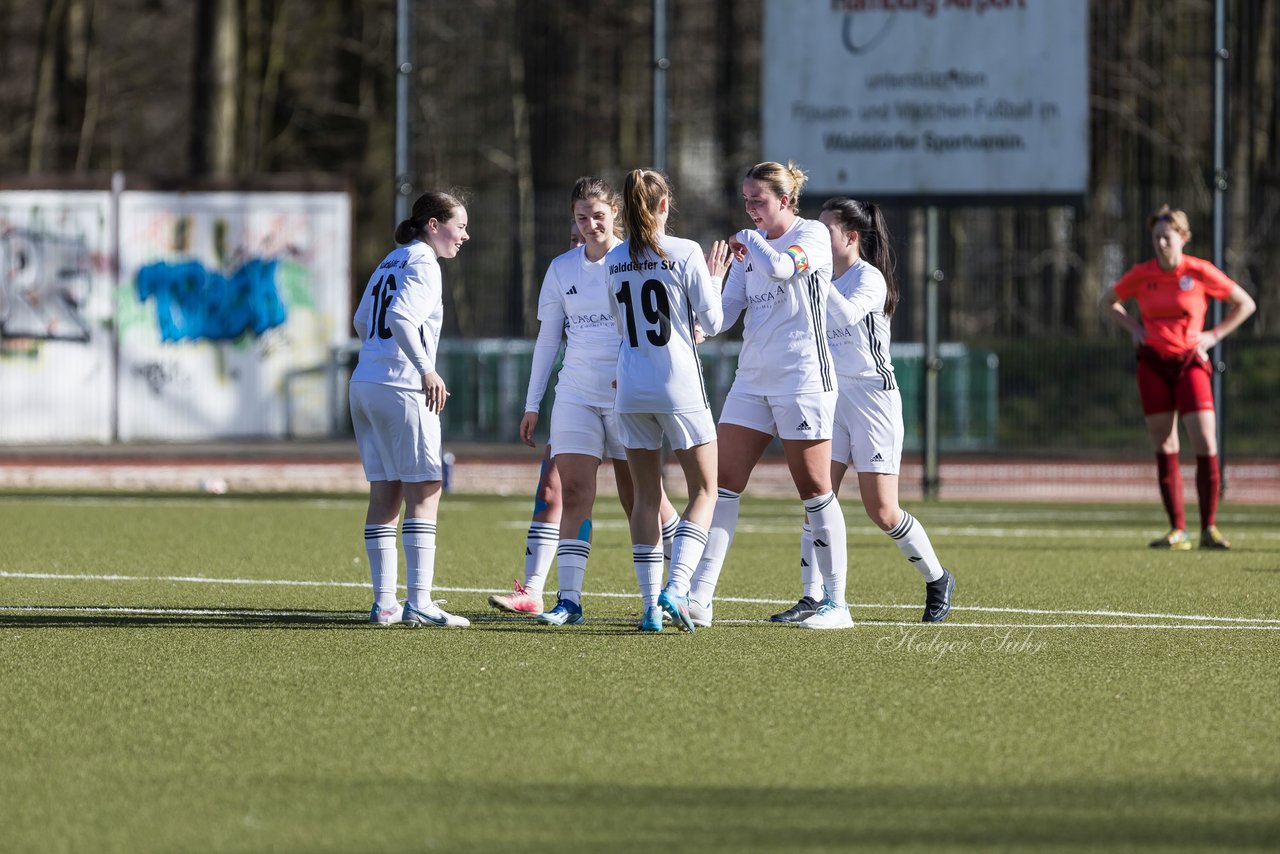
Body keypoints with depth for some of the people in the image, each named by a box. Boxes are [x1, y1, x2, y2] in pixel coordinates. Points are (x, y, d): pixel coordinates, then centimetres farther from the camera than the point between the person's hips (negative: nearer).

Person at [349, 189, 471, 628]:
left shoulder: (392, 262, 18)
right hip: (402, 390, -9)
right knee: (424, 492, -7)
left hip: (365, 383, 9)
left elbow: (363, 321, 25)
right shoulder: (423, 265, -10)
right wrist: (427, 370, -20)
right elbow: (400, 318, -24)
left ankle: (384, 601, 10)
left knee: (384, 493, 10)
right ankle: (418, 603, -13)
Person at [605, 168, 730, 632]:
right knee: (704, 491, 5)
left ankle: (651, 604, 6)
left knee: (646, 496, 10)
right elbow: (712, 323, -5)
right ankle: (676, 589, -13)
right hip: (679, 386, -4)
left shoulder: (614, 260, 5)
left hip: (631, 390, 4)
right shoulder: (685, 253, -9)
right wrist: (715, 279, 11)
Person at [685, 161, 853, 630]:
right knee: (723, 483, -3)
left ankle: (836, 604, 4)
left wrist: (749, 241, -6)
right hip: (752, 377, 7)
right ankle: (698, 599, -7)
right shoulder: (750, 244, 14)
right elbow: (728, 308, 10)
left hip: (802, 377, -7)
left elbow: (780, 267, -25)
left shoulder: (812, 234, -5)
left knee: (815, 490, -3)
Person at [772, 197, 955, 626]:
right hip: (830, 397, 7)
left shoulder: (869, 278, -11)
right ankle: (812, 598, -7)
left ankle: (938, 579, 17)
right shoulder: (825, 277, 11)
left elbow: (848, 314, -30)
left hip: (872, 396, -7)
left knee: (882, 511, -5)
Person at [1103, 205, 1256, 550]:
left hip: (1191, 363, -2)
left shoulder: (1200, 273, -5)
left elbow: (1245, 304, 5)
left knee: (1206, 446, -11)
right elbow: (1109, 301, 19)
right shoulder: (1141, 275, 0)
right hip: (1153, 364, 2)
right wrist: (1133, 328, 5)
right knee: (1165, 449, 2)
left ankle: (1209, 528, 0)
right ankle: (1177, 531, 6)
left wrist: (1213, 335, -2)